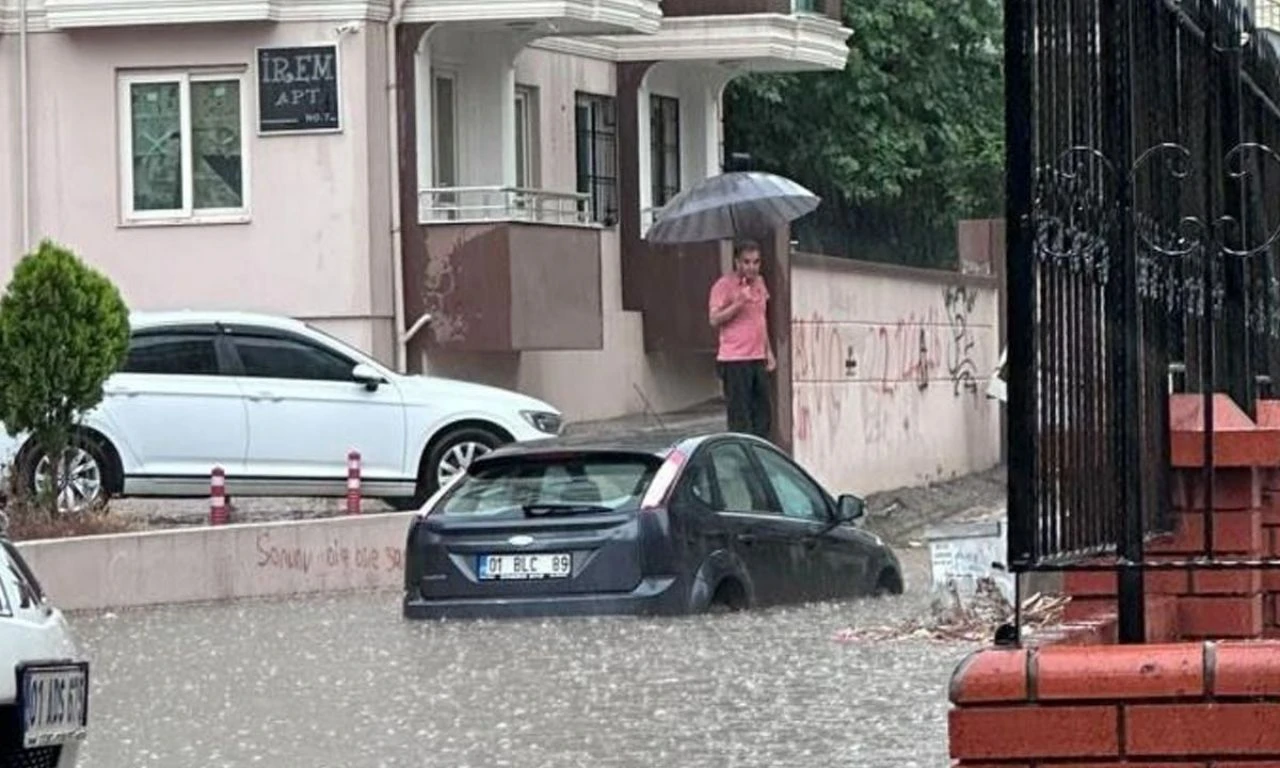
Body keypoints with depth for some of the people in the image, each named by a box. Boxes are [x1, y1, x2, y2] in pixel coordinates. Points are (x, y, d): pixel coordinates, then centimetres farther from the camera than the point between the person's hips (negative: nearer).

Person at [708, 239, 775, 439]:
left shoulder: (759, 283, 14)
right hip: (735, 360, -7)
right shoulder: (724, 285, -8)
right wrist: (739, 302, -22)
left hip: (758, 359, 7)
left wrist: (769, 351, 21)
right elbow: (715, 320, -14)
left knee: (762, 414, 8)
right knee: (740, 418, -7)